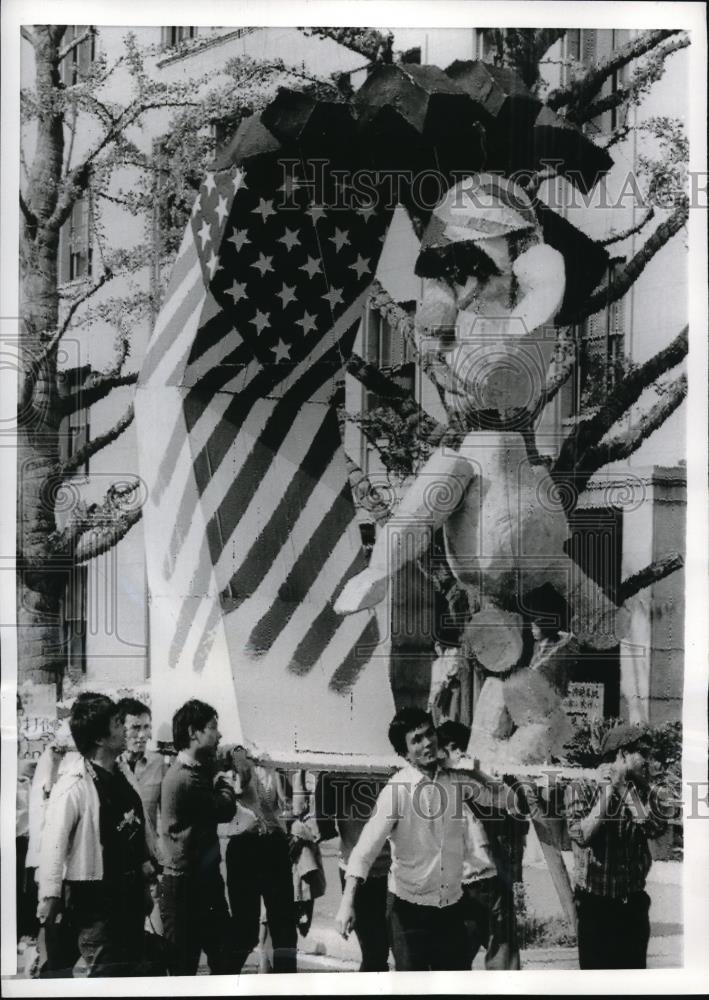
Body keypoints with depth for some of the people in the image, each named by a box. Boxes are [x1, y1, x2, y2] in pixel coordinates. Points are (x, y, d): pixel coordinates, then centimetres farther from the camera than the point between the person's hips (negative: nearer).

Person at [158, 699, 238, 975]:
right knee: (184, 966, 3)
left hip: (203, 879, 9)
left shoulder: (197, 769, 10)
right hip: (185, 883, -9)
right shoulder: (184, 779, -23)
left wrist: (218, 781, -6)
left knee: (225, 961, 13)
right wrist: (224, 784, 4)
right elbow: (226, 810, -13)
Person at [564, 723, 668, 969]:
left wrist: (625, 789, -11)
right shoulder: (581, 789, -8)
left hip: (634, 902, 5)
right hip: (596, 903, -5)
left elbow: (654, 828, -10)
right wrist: (607, 790, -17)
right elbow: (583, 835, -22)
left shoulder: (641, 790, 8)